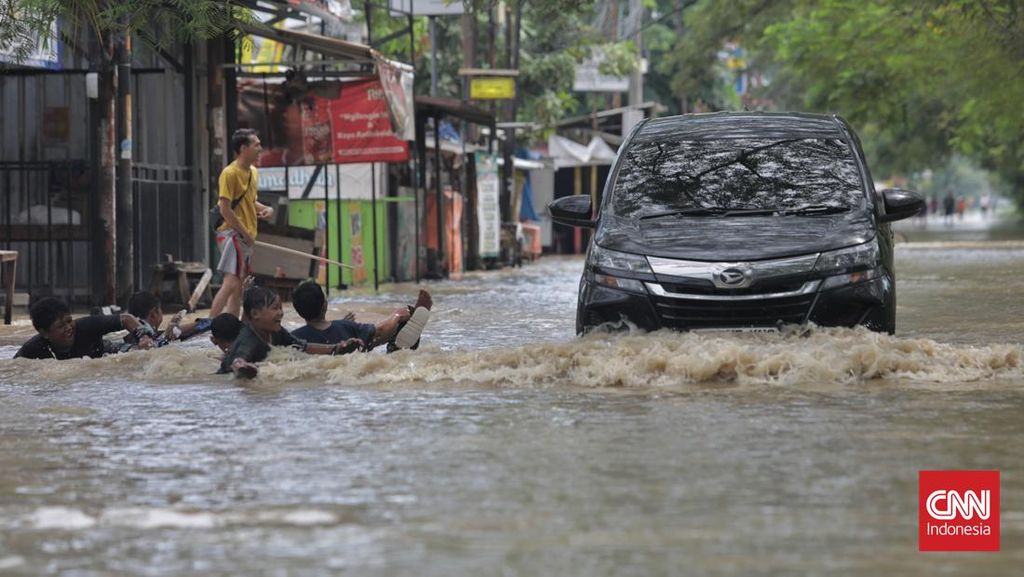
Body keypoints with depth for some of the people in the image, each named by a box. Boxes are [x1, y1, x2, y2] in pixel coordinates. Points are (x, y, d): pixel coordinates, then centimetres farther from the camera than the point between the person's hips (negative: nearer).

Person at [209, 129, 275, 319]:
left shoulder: (253, 172, 13)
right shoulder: (230, 173, -14)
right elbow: (225, 209, -18)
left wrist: (265, 209, 6)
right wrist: (245, 233, -17)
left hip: (247, 237, 9)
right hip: (233, 234, -9)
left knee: (239, 288, 11)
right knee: (231, 283, -19)